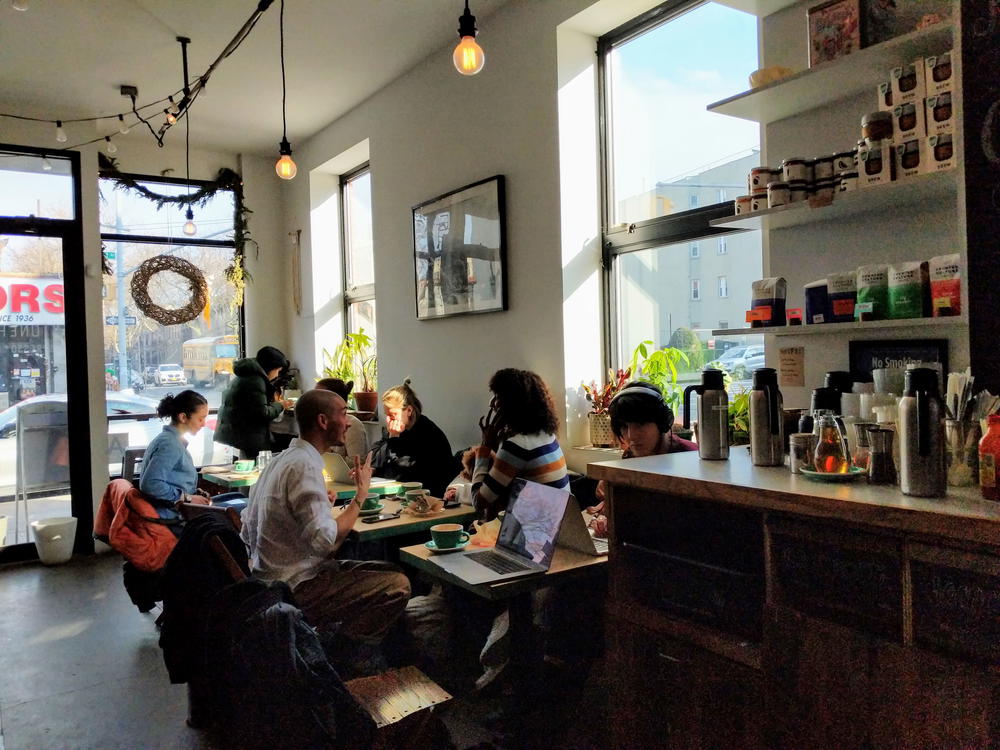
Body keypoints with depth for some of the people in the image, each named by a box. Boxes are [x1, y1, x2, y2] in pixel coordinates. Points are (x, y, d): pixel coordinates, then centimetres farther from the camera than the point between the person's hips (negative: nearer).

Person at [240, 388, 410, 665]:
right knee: (398, 585, -13)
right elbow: (326, 541, -29)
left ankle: (326, 635, 9)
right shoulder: (304, 466, -22)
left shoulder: (280, 460, 10)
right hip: (296, 588, -10)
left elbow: (247, 532, 16)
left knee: (388, 571, 13)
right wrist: (361, 494, -16)